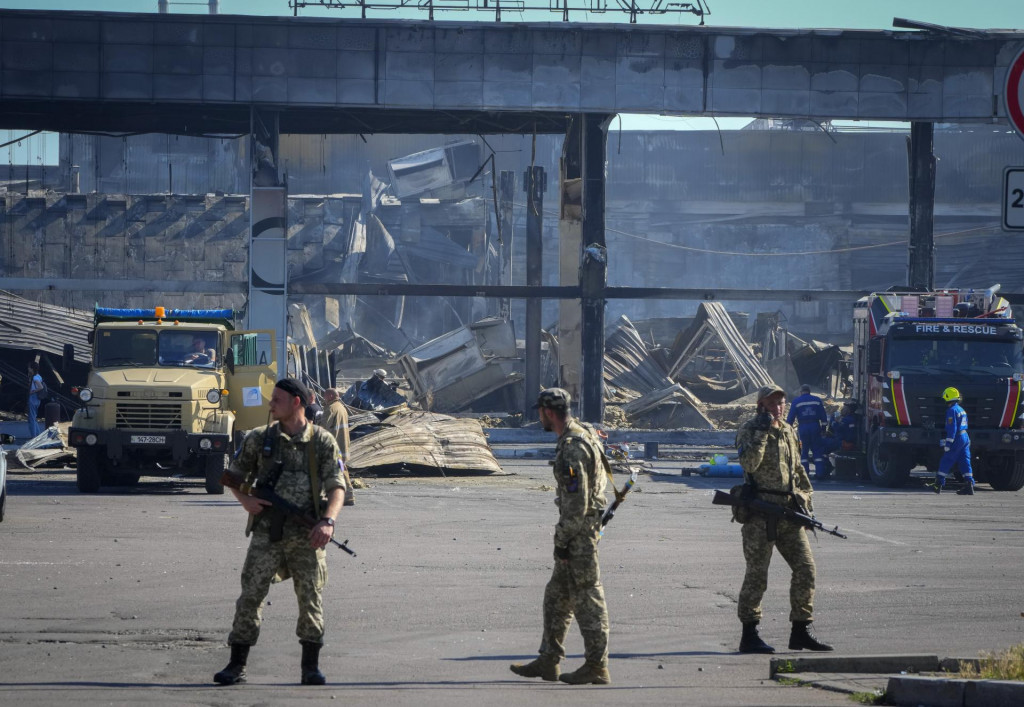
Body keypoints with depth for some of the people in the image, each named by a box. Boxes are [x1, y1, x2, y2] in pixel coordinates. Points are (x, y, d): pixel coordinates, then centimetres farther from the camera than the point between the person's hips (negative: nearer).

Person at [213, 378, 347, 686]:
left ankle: (311, 666, 9)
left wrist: (328, 521, -20)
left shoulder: (322, 441, 2)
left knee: (311, 598, -2)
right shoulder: (259, 439, 7)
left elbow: (336, 486, -3)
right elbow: (235, 475, 17)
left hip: (305, 535, -1)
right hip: (267, 532, 1)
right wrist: (245, 500, -4)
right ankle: (236, 666, 3)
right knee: (250, 596, -3)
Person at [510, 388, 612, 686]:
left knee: (587, 599, -4)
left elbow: (576, 502, -23)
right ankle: (548, 661, 21)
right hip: (582, 529, 11)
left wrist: (562, 541, -17)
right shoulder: (580, 436, 13)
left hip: (579, 531, -11)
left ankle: (596, 667, 0)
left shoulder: (573, 447, -20)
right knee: (556, 596, 15)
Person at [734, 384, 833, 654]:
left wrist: (804, 496, 18)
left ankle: (801, 631, 9)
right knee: (757, 573, -4)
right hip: (760, 512, -7)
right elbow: (749, 462, -21)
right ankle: (749, 635, 1)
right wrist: (761, 432, -22)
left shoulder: (788, 432, 16)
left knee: (805, 568, 2)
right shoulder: (749, 430, -4)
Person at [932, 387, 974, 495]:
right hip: (965, 437, 9)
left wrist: (948, 443, -19)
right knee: (965, 462, 4)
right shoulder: (961, 410, 17)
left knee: (945, 462, 0)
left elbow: (952, 428, -18)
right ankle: (969, 485, -4)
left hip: (956, 438, -9)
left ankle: (939, 484, 5)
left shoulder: (952, 410, -12)